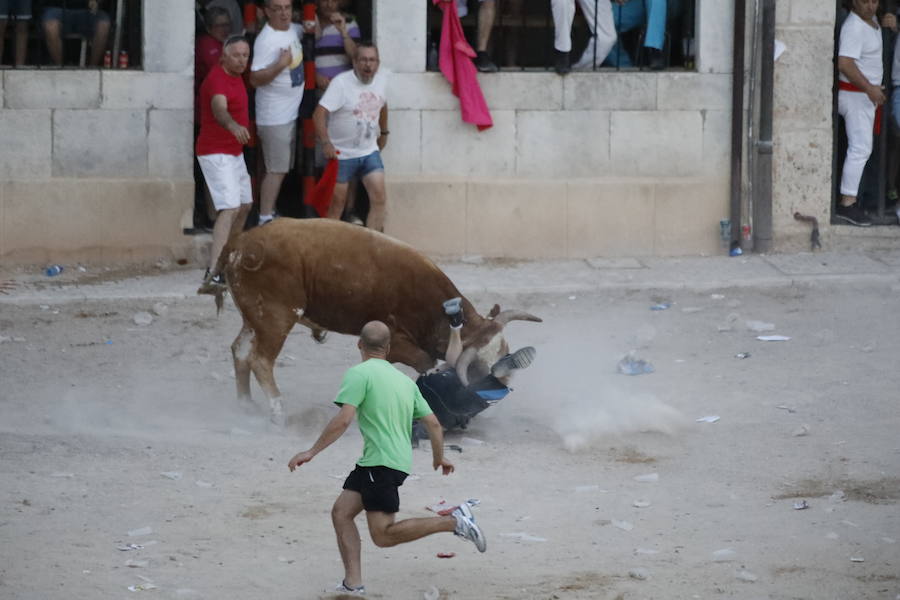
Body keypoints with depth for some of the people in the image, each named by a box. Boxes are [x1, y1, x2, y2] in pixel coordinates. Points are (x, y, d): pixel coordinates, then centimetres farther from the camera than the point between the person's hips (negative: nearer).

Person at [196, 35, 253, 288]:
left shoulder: (236, 75, 8)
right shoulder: (217, 79, -22)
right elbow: (219, 108, -44)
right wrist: (234, 126, -61)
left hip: (234, 153, 10)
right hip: (216, 153, -10)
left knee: (244, 205, 21)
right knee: (230, 208, -21)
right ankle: (213, 272, -30)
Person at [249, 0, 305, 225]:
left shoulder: (293, 30, 4)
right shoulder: (266, 40, -21)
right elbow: (255, 79, -25)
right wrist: (280, 64, -36)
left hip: (291, 112, 9)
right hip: (274, 116, -9)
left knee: (282, 168, 15)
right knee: (276, 170, -8)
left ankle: (270, 213, 24)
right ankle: (265, 220, -6)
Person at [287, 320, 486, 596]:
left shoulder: (359, 374, -8)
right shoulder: (404, 380, 14)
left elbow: (343, 420, -18)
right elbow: (433, 423, 17)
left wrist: (312, 452, -12)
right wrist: (439, 458, 34)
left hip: (383, 463, -9)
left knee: (383, 535, -9)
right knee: (341, 512, 9)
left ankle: (454, 521, -11)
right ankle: (352, 584, 2)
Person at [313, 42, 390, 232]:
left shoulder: (381, 80, 2)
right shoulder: (341, 83, -17)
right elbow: (319, 113, -25)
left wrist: (384, 132, 30)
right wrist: (326, 143, -34)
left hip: (370, 152, 5)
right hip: (341, 153, -5)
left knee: (379, 199, -7)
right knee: (337, 202, 3)